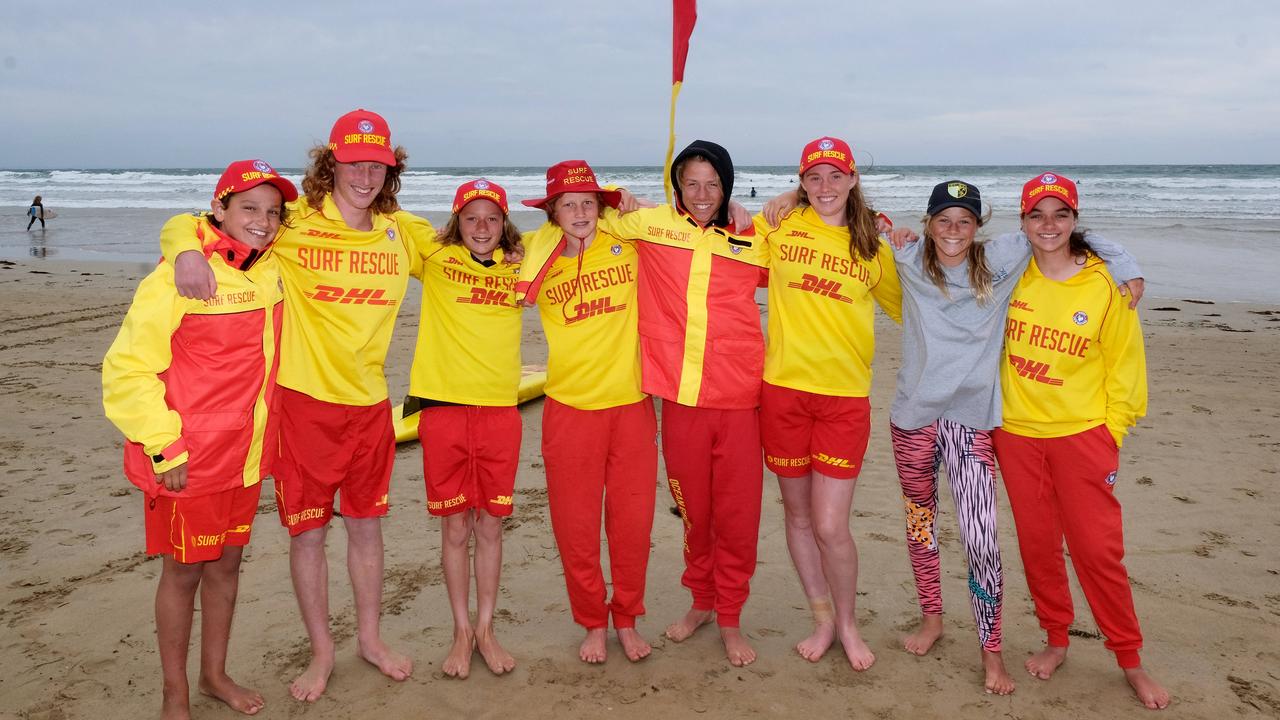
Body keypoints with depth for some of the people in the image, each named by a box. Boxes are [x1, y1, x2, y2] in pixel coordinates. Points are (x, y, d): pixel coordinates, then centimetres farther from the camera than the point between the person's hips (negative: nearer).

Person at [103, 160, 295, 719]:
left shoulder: (271, 267, 1)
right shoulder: (181, 275, -16)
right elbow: (127, 369, -14)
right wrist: (163, 448, -16)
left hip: (248, 452, 6)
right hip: (189, 457, -6)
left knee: (227, 563, 17)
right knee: (184, 569, 8)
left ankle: (214, 673, 37)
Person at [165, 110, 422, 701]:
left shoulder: (403, 231, 2)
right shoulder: (294, 223, -8)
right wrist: (187, 251, -26)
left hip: (369, 402, 3)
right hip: (305, 401, -3)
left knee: (367, 523, 15)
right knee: (307, 529, 8)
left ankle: (370, 638, 34)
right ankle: (321, 651, 27)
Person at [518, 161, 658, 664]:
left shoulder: (627, 247, 2)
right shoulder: (539, 262, 2)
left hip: (631, 405, 0)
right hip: (570, 409, 0)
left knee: (633, 520, 8)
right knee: (575, 525, 7)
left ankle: (627, 620, 27)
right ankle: (593, 624, 26)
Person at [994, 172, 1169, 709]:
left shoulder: (1104, 284, -6)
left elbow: (1124, 363, 0)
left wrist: (1112, 432, -3)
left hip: (1082, 436, -2)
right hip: (1017, 434, 2)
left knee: (1098, 549, 1)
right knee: (1037, 544, 12)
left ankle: (1130, 660, 19)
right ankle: (1056, 640, 30)